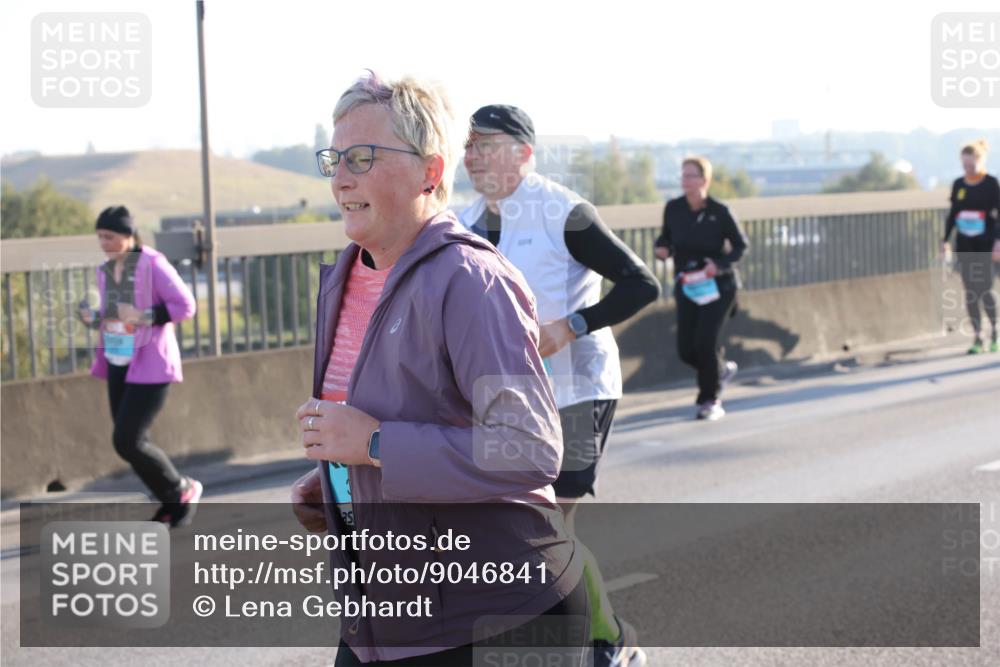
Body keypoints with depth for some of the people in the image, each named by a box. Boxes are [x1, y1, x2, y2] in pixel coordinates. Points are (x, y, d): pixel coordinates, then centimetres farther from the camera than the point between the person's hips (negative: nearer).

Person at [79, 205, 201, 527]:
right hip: (117, 363, 7)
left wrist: (144, 316, -23)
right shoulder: (105, 271, 9)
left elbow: (185, 305, -12)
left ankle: (183, 489, 9)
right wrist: (92, 318, -3)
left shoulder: (152, 264, -12)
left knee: (126, 441, -12)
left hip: (149, 364, -7)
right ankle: (171, 503, 24)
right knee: (131, 441, 8)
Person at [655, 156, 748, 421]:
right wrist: (661, 248, -11)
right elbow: (666, 237, 13)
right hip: (686, 287, 4)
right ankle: (722, 370, 32)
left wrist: (720, 264, -19)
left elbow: (740, 244, -2)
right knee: (686, 349, -2)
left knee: (705, 342, -15)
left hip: (718, 286, -4)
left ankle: (710, 401, 4)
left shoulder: (719, 212, -12)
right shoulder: (673, 208, -4)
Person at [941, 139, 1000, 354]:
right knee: (970, 292, 1)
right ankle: (977, 337, 6)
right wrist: (945, 240, 9)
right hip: (964, 246, 4)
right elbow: (952, 213, 14)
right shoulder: (958, 184, 7)